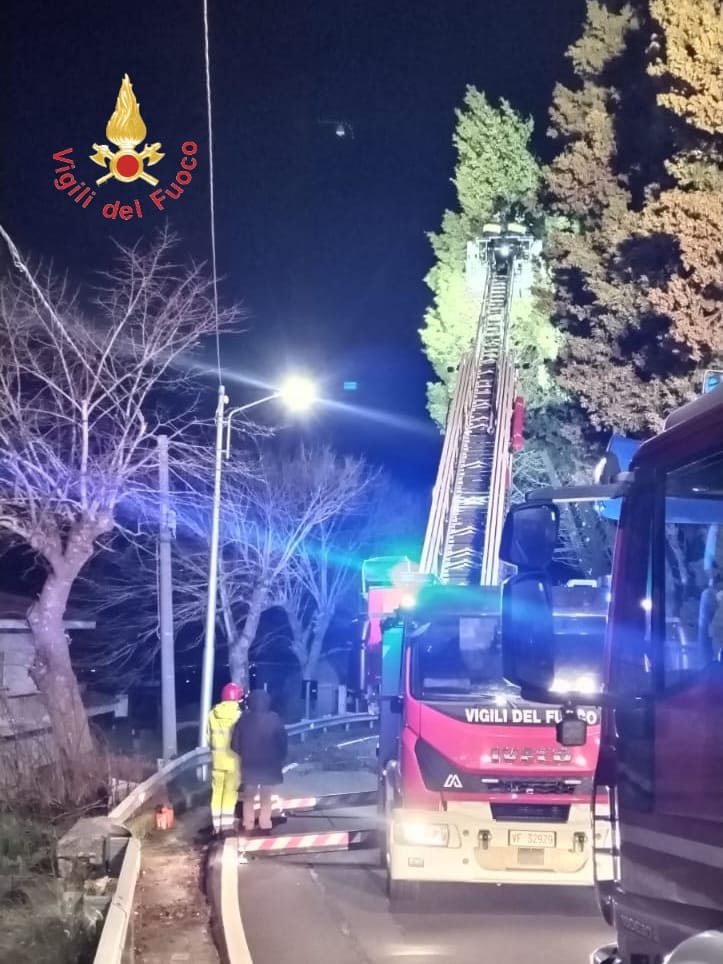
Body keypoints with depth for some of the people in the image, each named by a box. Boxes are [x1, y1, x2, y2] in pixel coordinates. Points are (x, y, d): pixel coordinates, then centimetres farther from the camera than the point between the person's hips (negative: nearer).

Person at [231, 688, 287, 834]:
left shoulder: (244, 720, -9)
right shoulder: (274, 719, -10)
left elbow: (235, 743, -6)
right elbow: (282, 742, -6)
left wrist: (244, 756, 11)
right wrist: (280, 759, 6)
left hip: (249, 764, 0)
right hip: (270, 764, 0)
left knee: (249, 796, 15)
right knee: (266, 797, 14)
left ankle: (248, 826, 14)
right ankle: (265, 825, 13)